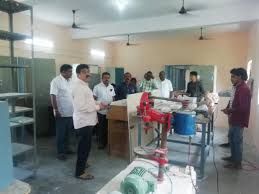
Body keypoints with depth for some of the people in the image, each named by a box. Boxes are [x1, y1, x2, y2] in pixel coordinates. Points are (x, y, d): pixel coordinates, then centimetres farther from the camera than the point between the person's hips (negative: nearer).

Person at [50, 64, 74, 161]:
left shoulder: (70, 81, 10)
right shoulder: (56, 81, -13)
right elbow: (53, 96, -18)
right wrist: (56, 110, -21)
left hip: (70, 112, 7)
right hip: (61, 113, -7)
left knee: (67, 132, 17)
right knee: (61, 133, 5)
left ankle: (66, 148, 31)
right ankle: (60, 152, 16)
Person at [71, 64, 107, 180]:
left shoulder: (84, 85, 13)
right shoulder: (78, 86, -21)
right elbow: (81, 107, -28)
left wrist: (97, 105, 10)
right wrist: (98, 107, -20)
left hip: (87, 120, 10)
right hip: (84, 121, -10)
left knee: (84, 146, 24)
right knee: (84, 147, 0)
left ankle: (82, 163, 42)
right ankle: (80, 172, 15)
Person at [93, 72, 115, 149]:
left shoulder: (111, 87, 9)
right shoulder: (97, 87, -7)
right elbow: (94, 98, -6)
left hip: (110, 111, 4)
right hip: (101, 111, -4)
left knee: (108, 127, 12)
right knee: (101, 128, 6)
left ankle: (107, 141, 26)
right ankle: (101, 143, 19)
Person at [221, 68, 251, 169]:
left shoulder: (244, 89, -21)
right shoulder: (239, 88, 11)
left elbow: (243, 107, -27)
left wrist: (230, 110, -17)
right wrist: (229, 109, 3)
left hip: (239, 121, -10)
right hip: (234, 119, 10)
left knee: (237, 141, 0)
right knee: (232, 139, 19)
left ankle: (237, 163, 12)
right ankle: (233, 157, 34)